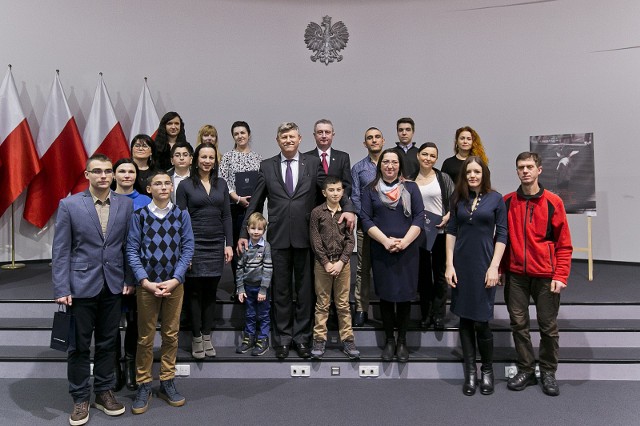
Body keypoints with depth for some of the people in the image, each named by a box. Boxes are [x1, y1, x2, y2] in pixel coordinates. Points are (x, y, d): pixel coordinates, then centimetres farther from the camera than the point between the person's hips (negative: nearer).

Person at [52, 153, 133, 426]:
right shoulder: (69, 205, -5)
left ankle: (104, 392, 29)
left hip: (113, 285, 2)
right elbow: (60, 250, -5)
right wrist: (61, 289, -9)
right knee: (79, 345, 9)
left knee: (108, 342, 13)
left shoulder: (126, 204, 1)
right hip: (82, 285, -2)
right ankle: (80, 398, 24)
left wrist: (129, 279, 2)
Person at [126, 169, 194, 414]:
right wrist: (145, 281, -13)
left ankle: (167, 383, 25)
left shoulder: (181, 215, 0)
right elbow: (132, 250, -4)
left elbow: (188, 248, -2)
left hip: (174, 284, 1)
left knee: (171, 335, 11)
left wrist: (175, 279, -11)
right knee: (145, 337, 8)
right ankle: (144, 386, 22)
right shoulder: (139, 216, -3)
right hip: (147, 284, -1)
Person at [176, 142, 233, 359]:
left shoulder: (221, 184, 9)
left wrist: (229, 244, 3)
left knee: (211, 291, 8)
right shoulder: (185, 185, 0)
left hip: (216, 244, 3)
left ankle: (207, 337, 18)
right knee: (195, 291, 1)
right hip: (194, 244, -3)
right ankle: (196, 339, 14)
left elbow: (226, 216, 9)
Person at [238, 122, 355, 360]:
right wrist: (244, 233, 7)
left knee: (304, 289, 8)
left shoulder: (313, 163, 5)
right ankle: (283, 338, 21)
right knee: (281, 289, 8)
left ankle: (302, 337, 22)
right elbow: (255, 203, 9)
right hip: (278, 237, 1)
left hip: (305, 236, 0)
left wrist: (347, 207, -17)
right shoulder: (267, 167, 7)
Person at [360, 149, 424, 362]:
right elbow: (366, 219, -2)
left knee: (404, 295, 4)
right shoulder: (371, 190, 6)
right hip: (381, 251, 0)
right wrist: (385, 241, -14)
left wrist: (404, 241, -13)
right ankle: (389, 341, 19)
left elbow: (419, 216, -1)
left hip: (407, 250, 0)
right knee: (386, 295, 6)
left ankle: (402, 341, 17)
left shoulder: (411, 187, 6)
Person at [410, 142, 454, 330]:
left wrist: (448, 217, -15)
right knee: (423, 274, 10)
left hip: (440, 232, -2)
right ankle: (426, 314, 21)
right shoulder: (410, 180, 5)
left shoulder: (443, 178, 1)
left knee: (439, 274, 6)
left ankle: (438, 315, 16)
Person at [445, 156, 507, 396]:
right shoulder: (458, 198, 8)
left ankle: (487, 371, 19)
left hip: (484, 265, -2)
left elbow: (501, 235, -1)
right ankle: (470, 372, 19)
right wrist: (449, 265, -1)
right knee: (465, 319, 7)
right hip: (461, 265, 3)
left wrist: (494, 267, -9)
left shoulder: (496, 199, 1)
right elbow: (451, 231, 6)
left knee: (481, 321, -2)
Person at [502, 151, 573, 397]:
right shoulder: (507, 202, 3)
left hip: (545, 276, -1)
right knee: (519, 324, 8)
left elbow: (564, 244, -1)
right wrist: (499, 269, 3)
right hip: (516, 275, 2)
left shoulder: (553, 202, -2)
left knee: (548, 326, 7)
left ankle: (548, 372, 25)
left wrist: (560, 276, -8)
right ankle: (526, 370, 23)